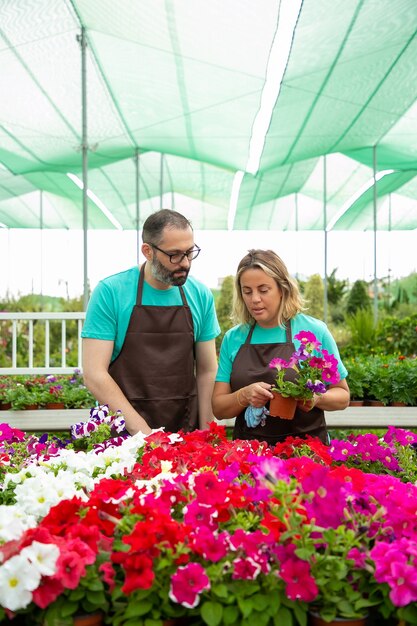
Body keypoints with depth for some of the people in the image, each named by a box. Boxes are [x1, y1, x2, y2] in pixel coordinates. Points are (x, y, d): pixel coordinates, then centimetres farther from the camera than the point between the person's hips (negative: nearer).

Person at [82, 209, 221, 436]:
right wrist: (143, 432, -18)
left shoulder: (201, 295, 0)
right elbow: (93, 374, -13)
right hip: (125, 434, -2)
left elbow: (207, 372, 4)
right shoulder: (110, 292, -10)